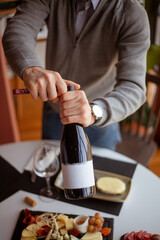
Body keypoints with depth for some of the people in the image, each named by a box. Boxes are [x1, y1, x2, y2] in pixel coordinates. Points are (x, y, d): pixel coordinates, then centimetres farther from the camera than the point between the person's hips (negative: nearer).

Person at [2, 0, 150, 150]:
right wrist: (30, 69, -51)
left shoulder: (133, 15, -28)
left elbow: (134, 87, -35)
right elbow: (17, 30, -29)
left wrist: (94, 112, -55)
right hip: (53, 111, 3)